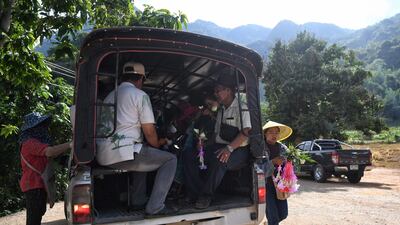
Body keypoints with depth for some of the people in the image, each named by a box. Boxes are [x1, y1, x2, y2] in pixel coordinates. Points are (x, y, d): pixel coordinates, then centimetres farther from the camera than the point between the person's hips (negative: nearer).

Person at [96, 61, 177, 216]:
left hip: (103, 155, 9)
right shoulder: (140, 95, -3)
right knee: (170, 160, 4)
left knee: (143, 156, 34)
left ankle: (138, 200, 28)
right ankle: (155, 207, -4)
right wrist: (157, 144, 14)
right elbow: (149, 132, -8)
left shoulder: (110, 96, 20)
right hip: (123, 154, -8)